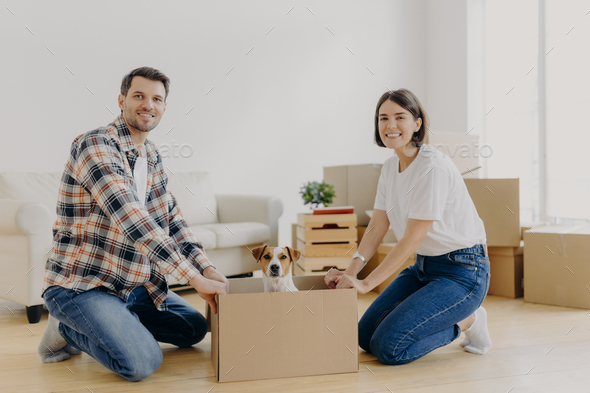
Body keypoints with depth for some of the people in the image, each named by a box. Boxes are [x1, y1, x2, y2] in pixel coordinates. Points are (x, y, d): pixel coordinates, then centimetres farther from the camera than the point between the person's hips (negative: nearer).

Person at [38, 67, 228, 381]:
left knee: (196, 327, 12)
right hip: (80, 286, -8)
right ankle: (67, 330, 0)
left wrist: (207, 269, -8)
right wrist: (196, 279, -33)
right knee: (142, 363, -25)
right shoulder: (96, 145, -21)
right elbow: (133, 221, -31)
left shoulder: (152, 157, 8)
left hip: (132, 285, 9)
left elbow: (171, 220, 8)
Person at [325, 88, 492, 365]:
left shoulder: (433, 167, -22)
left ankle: (467, 321, 4)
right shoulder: (390, 167, 4)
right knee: (364, 336, 4)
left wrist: (366, 283, -25)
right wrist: (351, 272, -13)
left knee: (388, 347, -18)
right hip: (424, 266, 8)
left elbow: (412, 238, -23)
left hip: (462, 270, -8)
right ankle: (445, 317, 18)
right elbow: (376, 228, 3)